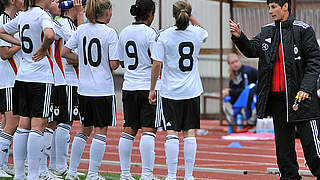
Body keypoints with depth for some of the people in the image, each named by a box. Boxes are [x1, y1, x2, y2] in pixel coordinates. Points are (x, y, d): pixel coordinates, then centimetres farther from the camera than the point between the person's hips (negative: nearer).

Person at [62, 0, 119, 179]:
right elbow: (113, 65, -14)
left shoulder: (81, 30, 4)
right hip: (103, 89, -5)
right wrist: (120, 60, 7)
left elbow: (65, 52, 3)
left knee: (85, 129, 17)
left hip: (84, 89, 5)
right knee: (101, 130, 2)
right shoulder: (110, 33, -11)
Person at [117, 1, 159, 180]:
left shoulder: (124, 33, 9)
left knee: (129, 130, 10)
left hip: (128, 87, 6)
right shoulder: (149, 33, -10)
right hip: (148, 86, -6)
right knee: (148, 130, -6)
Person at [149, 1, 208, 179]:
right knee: (190, 133, 5)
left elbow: (157, 65, -9)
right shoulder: (197, 33, -1)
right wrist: (189, 15, 21)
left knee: (172, 133, -1)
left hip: (170, 91, -2)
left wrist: (152, 89, 0)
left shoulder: (165, 35, -9)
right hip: (192, 91, 2)